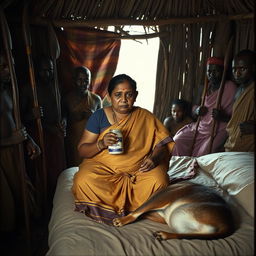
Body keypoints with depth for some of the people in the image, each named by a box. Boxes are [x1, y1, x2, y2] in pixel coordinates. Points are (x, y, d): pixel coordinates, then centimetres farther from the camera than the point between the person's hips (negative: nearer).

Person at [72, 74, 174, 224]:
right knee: (84, 181, -30)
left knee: (159, 181, -28)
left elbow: (162, 144, 0)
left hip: (137, 169, 1)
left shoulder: (145, 117, 2)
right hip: (103, 167, 0)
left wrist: (154, 158, -23)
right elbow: (82, 150, -2)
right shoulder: (99, 116, -1)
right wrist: (101, 144, -22)